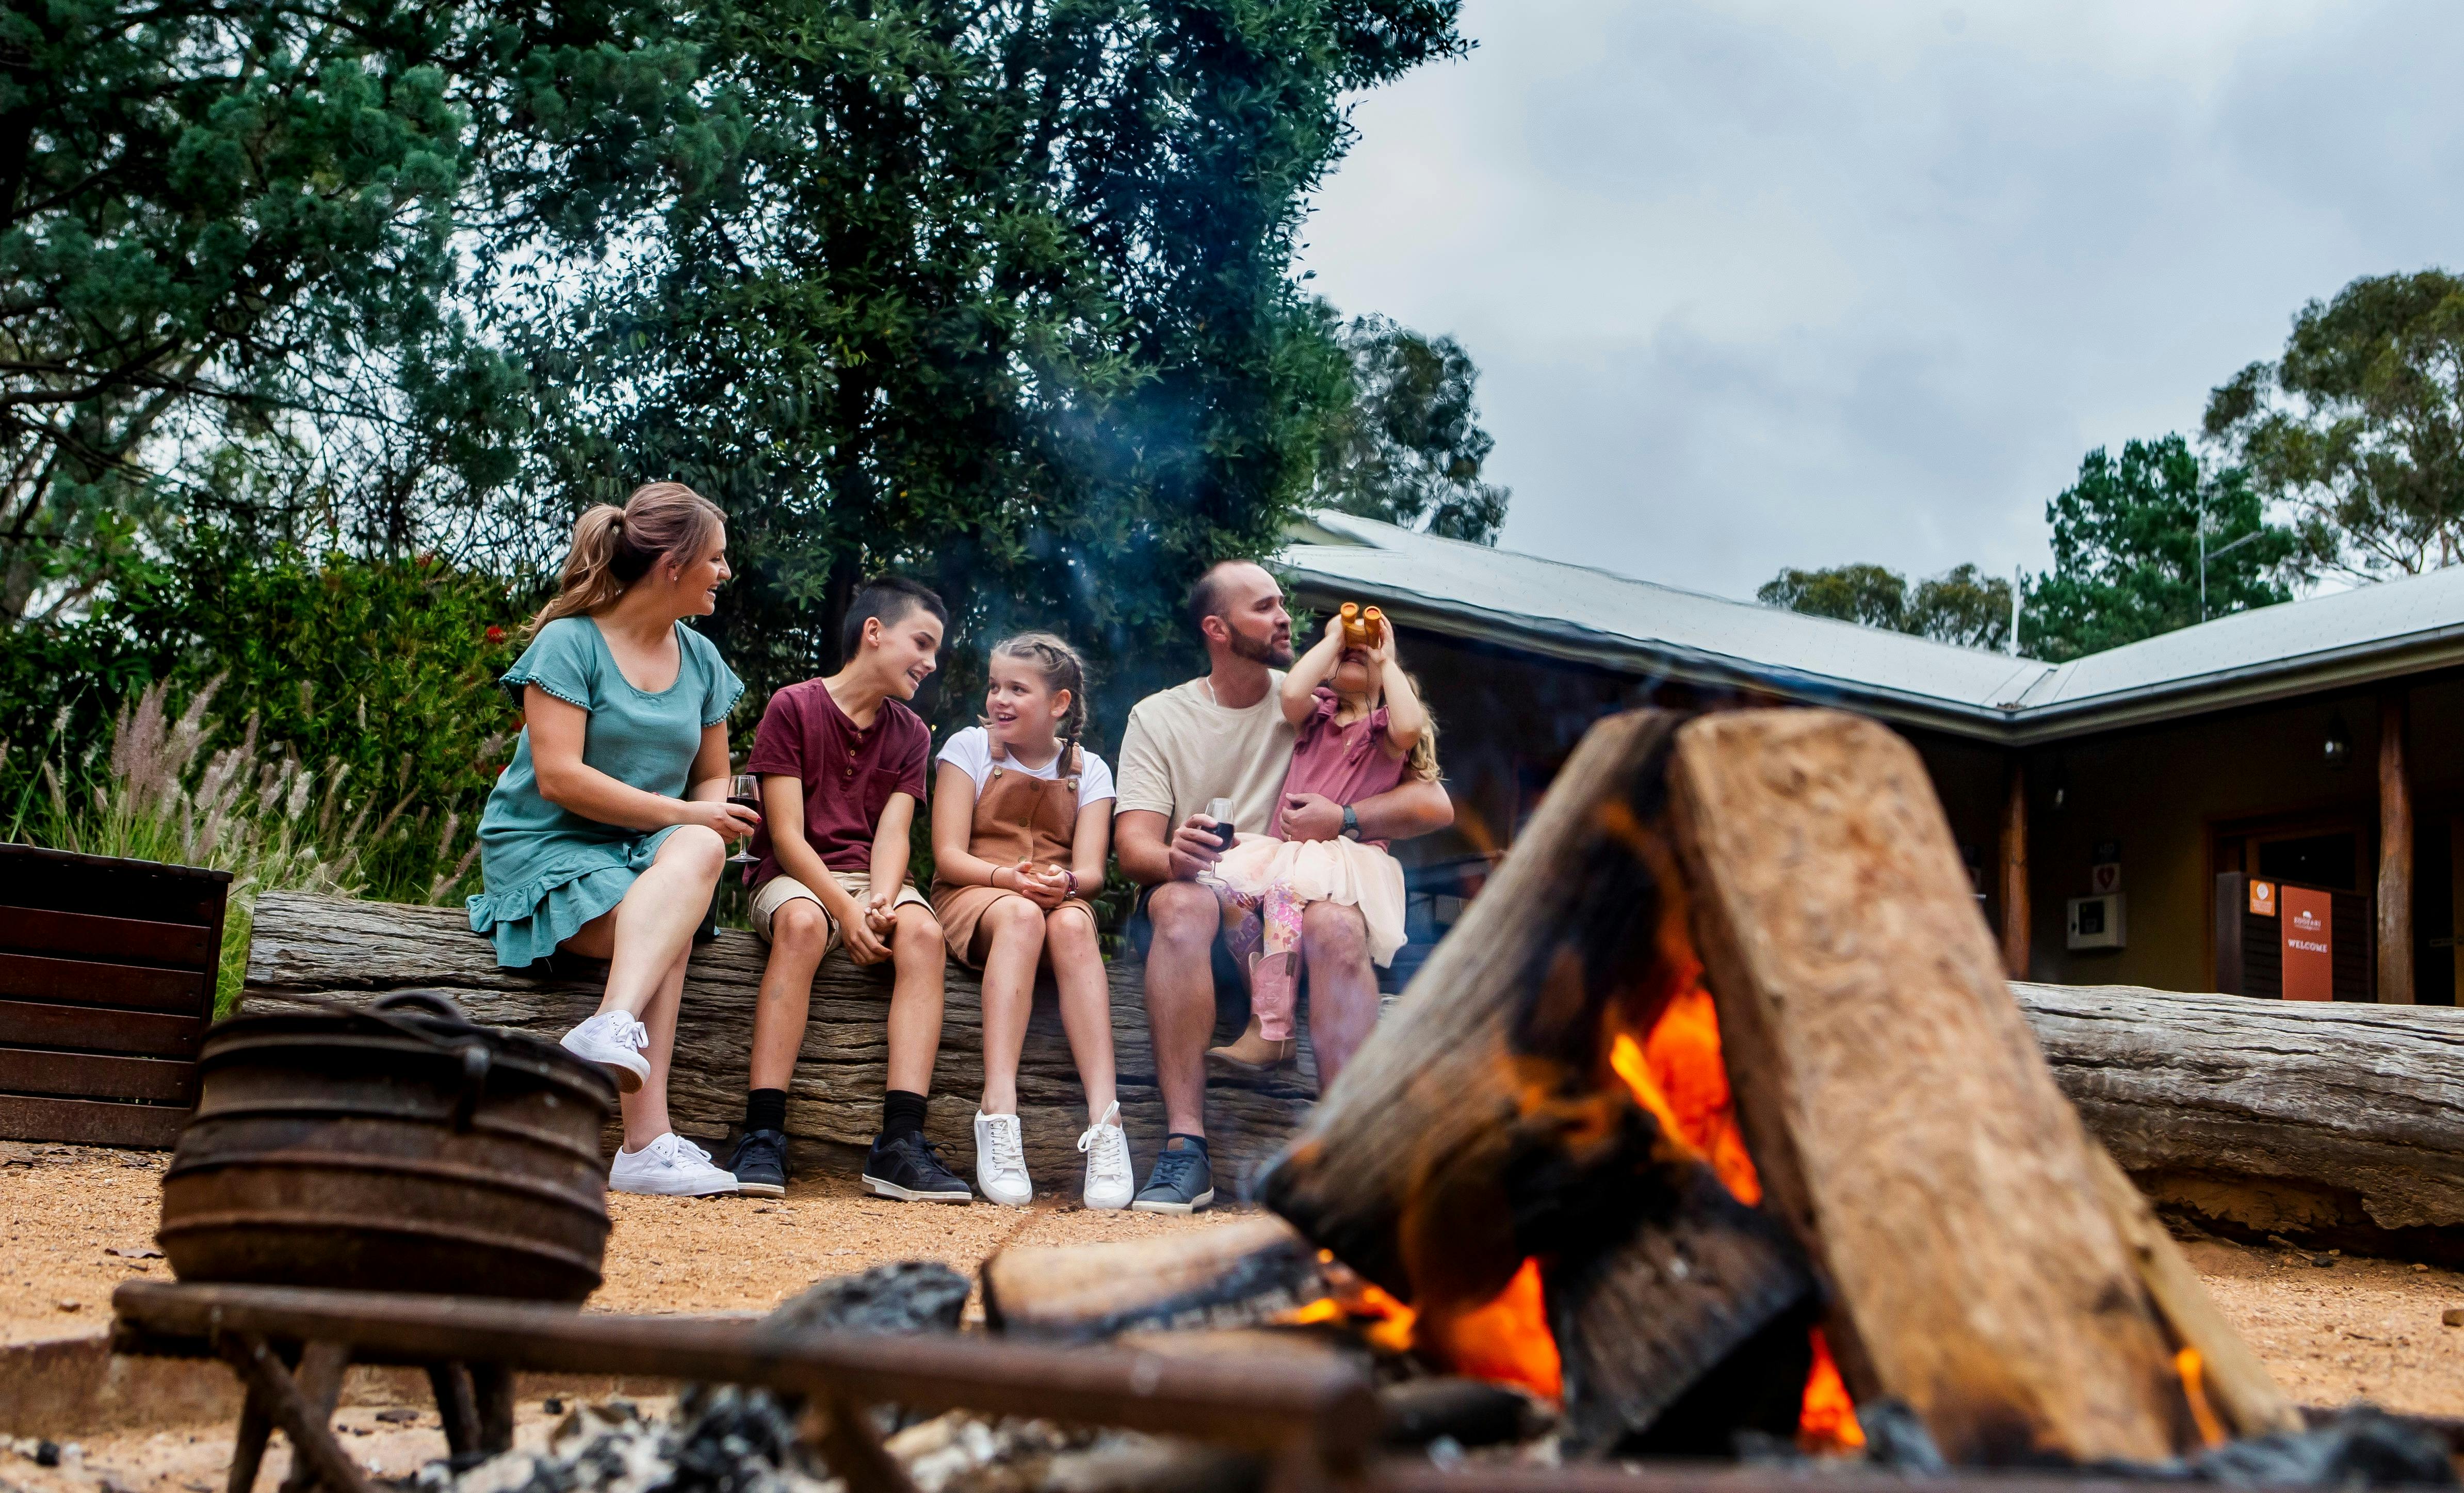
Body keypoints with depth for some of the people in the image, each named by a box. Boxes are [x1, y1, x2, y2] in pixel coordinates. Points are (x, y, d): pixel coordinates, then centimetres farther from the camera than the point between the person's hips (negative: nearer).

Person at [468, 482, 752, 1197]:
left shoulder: (701, 659, 15)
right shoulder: (568, 643, -5)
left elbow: (712, 776, 22)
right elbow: (559, 777, -15)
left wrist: (705, 828, -3)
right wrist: (683, 813, -16)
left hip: (653, 847, 5)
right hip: (546, 846, -5)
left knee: (700, 852, -33)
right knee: (666, 932, -33)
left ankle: (614, 1026, -49)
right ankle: (647, 1141, -43)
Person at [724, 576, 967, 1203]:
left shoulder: (910, 733, 14)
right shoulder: (793, 707, 0)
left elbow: (892, 833, 1)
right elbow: (786, 833, -8)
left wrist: (880, 904, -20)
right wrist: (846, 910, -21)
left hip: (873, 880, 4)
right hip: (795, 876, -3)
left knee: (923, 932, -30)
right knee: (802, 922, -38)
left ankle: (901, 1143, -38)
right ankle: (761, 1138, -39)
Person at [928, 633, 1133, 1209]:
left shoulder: (1088, 770, 11)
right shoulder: (969, 747, 6)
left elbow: (1091, 870, -1)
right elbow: (948, 855, -3)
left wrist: (1065, 882, -25)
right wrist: (1010, 878, -22)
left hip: (1058, 899, 1)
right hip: (971, 896, -1)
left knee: (1073, 924, -36)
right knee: (1020, 916, -37)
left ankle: (1104, 1119, -46)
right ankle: (998, 1112, -48)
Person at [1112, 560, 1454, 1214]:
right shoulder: (1158, 718, 10)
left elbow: (1434, 805, 5)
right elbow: (1134, 843, -5)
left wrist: (1344, 820, -12)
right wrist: (1174, 858, -28)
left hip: (1298, 919, 1)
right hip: (1205, 936, -1)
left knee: (1336, 923, -33)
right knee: (1181, 903, -34)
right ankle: (1185, 1149, -38)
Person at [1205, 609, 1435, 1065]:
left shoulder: (1385, 729, 13)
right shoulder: (1316, 713, 20)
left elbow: (1408, 727, -14)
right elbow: (1292, 693, -5)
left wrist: (1387, 661, 1)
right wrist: (1333, 637, 6)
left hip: (1350, 858, -3)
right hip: (1284, 849, 4)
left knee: (1290, 883, -35)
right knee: (1224, 880, -26)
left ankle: (1271, 1031, -34)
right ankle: (1266, 1013, -22)